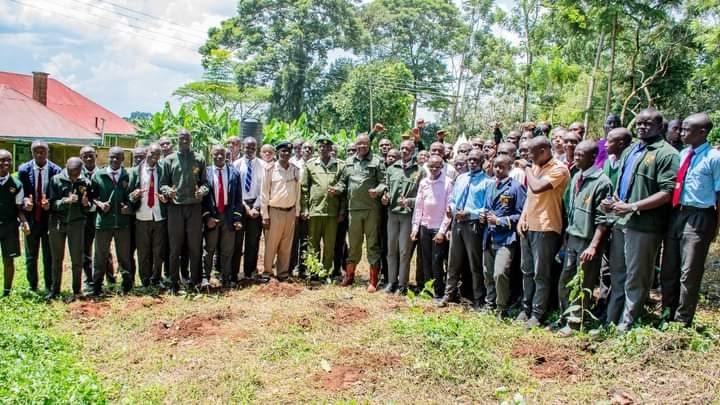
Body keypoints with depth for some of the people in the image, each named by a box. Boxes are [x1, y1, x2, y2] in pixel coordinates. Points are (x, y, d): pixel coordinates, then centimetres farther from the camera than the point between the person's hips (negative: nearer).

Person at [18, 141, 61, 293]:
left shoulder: (56, 170, -6)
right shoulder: (24, 169, -3)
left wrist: (51, 203, -20)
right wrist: (24, 200, -20)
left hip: (49, 218, -1)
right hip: (31, 218, 1)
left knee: (49, 256, 9)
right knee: (31, 256, 12)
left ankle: (50, 287, 21)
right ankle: (32, 287, 25)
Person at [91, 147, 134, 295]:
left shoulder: (128, 176, 5)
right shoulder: (98, 175, 4)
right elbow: (92, 196, 6)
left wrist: (129, 206, -8)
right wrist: (99, 204, -13)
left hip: (123, 222, 0)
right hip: (103, 222, 0)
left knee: (124, 256, 9)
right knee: (100, 256, 7)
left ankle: (127, 286, 21)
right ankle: (96, 287, 20)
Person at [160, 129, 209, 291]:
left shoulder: (199, 159, 6)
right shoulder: (169, 160, 5)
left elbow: (205, 182, 6)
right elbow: (163, 183, 5)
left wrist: (202, 190, -15)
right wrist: (168, 191, -16)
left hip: (194, 207, 0)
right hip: (175, 207, 0)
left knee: (195, 246, 6)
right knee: (175, 247, 5)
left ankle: (195, 281, 16)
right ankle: (174, 282, 14)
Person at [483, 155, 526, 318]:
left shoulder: (515, 187, -6)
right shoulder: (491, 187, 16)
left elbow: (521, 214, -9)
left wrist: (499, 221, -13)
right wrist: (484, 216, 6)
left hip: (505, 238, -7)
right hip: (489, 236, 7)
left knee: (499, 274, -17)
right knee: (488, 273, 13)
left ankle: (502, 309, 0)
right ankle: (490, 304, 31)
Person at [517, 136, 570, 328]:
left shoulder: (559, 169, -12)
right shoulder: (535, 167, 13)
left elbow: (537, 188, -24)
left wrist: (527, 169, -7)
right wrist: (522, 217, 7)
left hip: (545, 228, -8)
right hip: (527, 226, 8)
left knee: (541, 274, -1)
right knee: (527, 271, 14)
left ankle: (537, 314, 8)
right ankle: (526, 308, 24)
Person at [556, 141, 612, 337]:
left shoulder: (601, 182, -13)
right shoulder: (576, 177, 10)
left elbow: (602, 219, -15)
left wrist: (593, 246, -19)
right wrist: (567, 236, 14)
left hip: (587, 241, -7)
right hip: (572, 238, 7)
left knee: (583, 285, 3)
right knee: (564, 282, 11)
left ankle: (574, 323, 14)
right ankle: (566, 317, 26)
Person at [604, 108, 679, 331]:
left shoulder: (667, 154, -9)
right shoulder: (630, 150, 16)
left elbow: (667, 193, -17)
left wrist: (633, 207, -20)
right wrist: (613, 200, 5)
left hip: (644, 225, -8)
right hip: (621, 221, 8)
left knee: (636, 278, 5)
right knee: (617, 273, 17)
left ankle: (626, 323, 17)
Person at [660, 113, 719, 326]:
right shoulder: (683, 154, 8)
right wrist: (671, 215, 9)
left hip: (698, 218, -6)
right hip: (676, 214, 7)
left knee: (689, 273, 3)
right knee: (669, 269, 15)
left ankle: (682, 321, 17)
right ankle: (668, 315, 30)